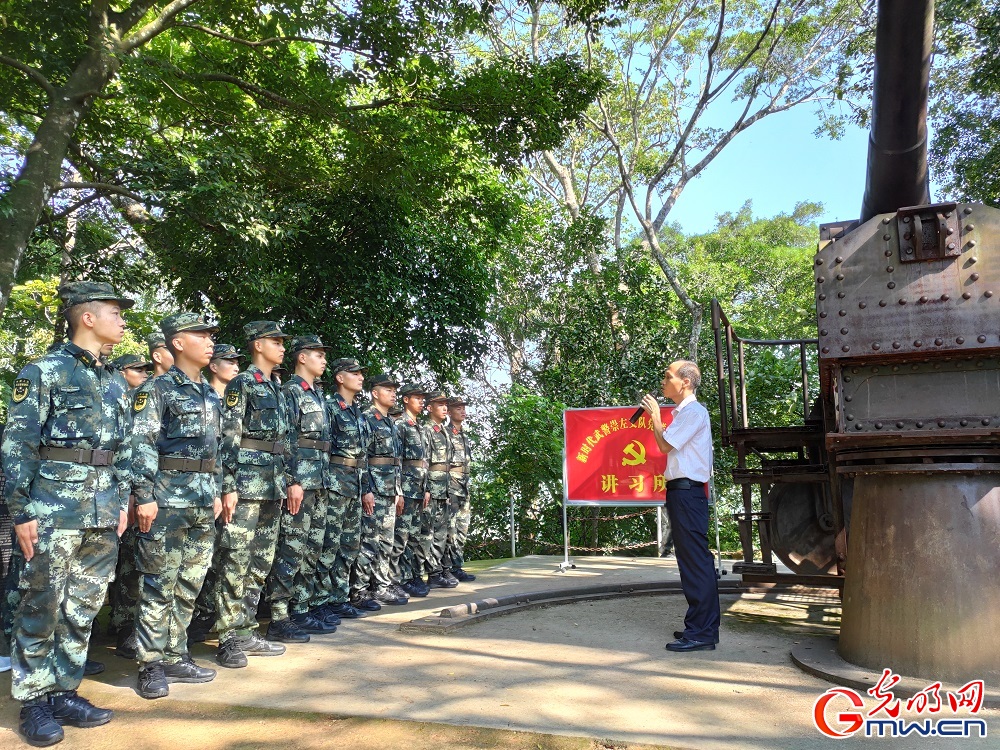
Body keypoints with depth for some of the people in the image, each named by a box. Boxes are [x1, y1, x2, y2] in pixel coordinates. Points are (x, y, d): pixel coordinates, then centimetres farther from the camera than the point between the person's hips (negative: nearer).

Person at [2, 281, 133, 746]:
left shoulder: (117, 383, 14)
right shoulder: (43, 372, -5)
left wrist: (122, 503, 13)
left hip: (103, 514, 6)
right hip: (54, 511, -6)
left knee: (83, 610, 11)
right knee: (41, 610, 4)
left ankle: (64, 693, 23)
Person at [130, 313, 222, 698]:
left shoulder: (211, 395, 16)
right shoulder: (158, 388, -5)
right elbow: (141, 445, -11)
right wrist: (144, 495, -17)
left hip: (203, 503, 7)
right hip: (168, 499, -7)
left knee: (189, 586, 11)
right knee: (159, 585, 0)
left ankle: (175, 657, 22)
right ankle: (151, 665, 10)